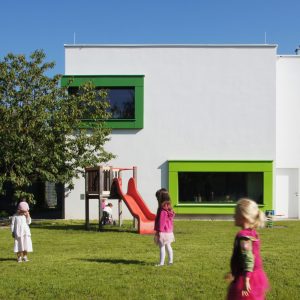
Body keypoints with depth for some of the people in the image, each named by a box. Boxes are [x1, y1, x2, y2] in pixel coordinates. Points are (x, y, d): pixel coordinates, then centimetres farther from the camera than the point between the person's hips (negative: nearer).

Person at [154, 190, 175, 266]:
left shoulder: (162, 210, -20)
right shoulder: (169, 209, 6)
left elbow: (161, 221, -19)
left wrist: (158, 231, -13)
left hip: (163, 232, -9)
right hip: (169, 232, 9)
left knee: (162, 247, -3)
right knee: (168, 246, 18)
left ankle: (161, 262, 0)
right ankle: (170, 261, 25)